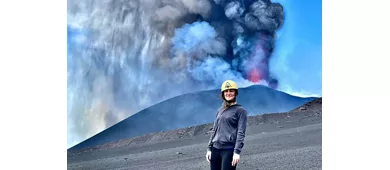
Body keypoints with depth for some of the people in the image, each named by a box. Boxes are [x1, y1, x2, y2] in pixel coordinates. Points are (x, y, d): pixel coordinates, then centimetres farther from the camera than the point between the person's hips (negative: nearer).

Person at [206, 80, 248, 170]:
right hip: (215, 149, 6)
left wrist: (237, 151, -16)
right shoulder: (219, 110, 17)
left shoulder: (240, 110, 0)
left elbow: (241, 133, -8)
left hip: (229, 149, -6)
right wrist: (209, 148, 12)